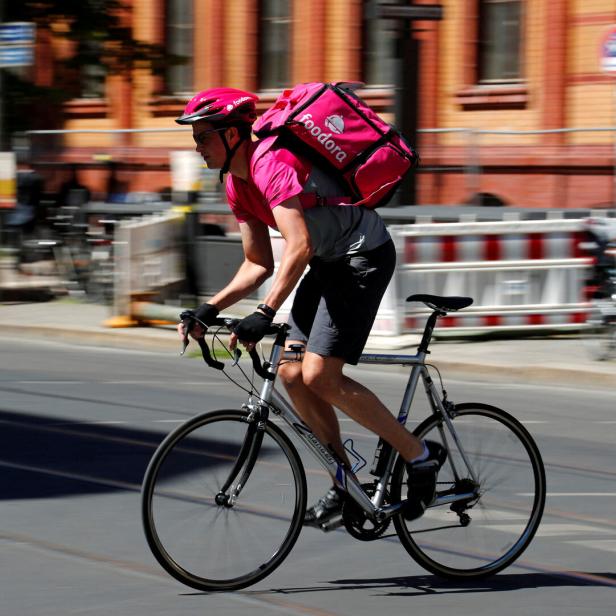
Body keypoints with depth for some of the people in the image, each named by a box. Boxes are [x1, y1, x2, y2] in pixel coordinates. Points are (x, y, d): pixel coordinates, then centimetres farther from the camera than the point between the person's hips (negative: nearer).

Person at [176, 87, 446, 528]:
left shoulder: (271, 163, -23)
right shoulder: (238, 183, 7)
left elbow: (299, 247, -33)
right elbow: (259, 264, 12)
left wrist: (264, 314, -39)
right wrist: (211, 309, 1)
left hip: (364, 256, -10)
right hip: (329, 261, 10)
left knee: (320, 376, -15)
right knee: (292, 373, 4)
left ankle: (421, 456, -5)